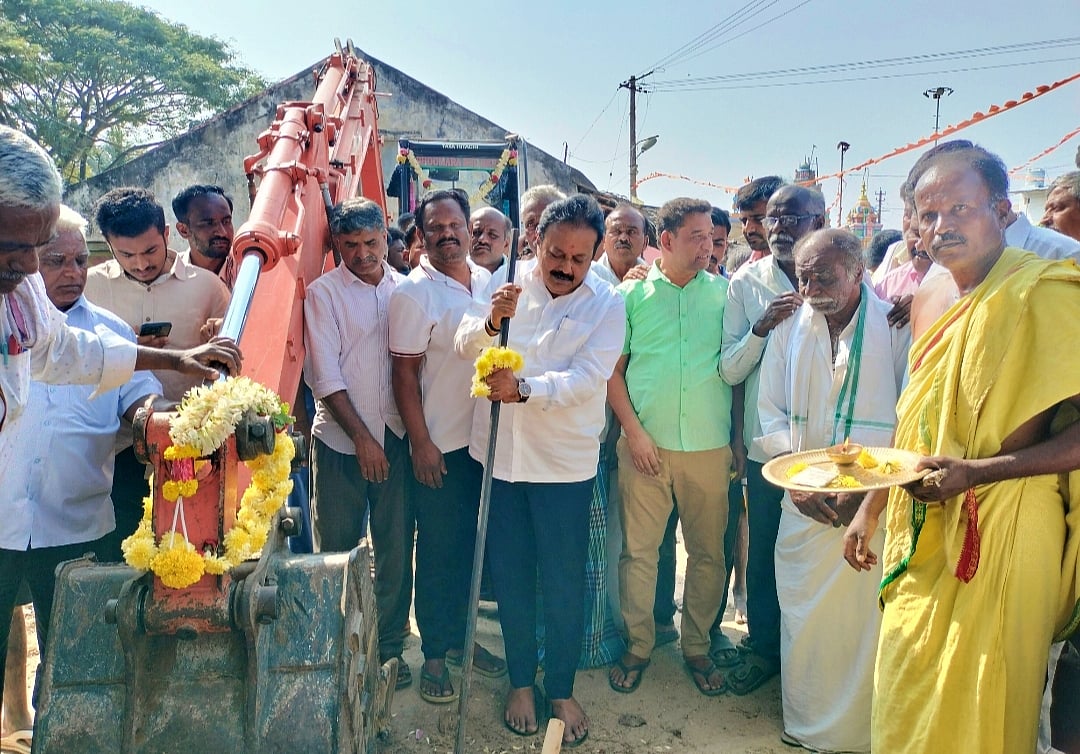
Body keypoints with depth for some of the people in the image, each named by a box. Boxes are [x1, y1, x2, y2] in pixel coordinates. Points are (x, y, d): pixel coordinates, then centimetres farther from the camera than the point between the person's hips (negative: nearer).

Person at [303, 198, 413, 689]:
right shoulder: (323, 293, -2)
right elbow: (325, 375, -7)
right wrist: (361, 436, -10)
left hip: (397, 435, 2)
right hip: (341, 437, -2)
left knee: (396, 546, 6)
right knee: (337, 547, 7)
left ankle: (390, 645, 23)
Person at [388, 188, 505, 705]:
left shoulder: (489, 282, 6)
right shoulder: (413, 294, -10)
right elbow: (404, 373, -11)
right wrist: (421, 443, -14)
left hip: (486, 439, 5)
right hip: (439, 445, -5)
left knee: (473, 544, 16)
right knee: (438, 550, 7)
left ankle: (461, 637, 33)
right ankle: (434, 653, 23)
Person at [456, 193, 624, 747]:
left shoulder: (607, 303, -7)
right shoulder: (506, 282, -1)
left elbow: (586, 378, -17)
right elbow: (465, 347, -4)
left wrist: (524, 388, -33)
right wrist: (491, 320, -25)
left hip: (564, 461, -2)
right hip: (499, 450, 2)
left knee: (564, 583, 8)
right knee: (510, 573, 15)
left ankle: (561, 689, 30)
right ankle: (521, 680, 35)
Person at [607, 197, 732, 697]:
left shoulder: (724, 294, 6)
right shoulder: (632, 295, 3)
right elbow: (612, 369, 3)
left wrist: (739, 438, 2)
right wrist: (633, 431, -6)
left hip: (709, 448, 1)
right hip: (644, 445, -1)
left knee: (708, 553, 9)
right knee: (638, 549, 5)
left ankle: (696, 646, 26)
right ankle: (638, 645, 22)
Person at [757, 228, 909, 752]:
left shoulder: (896, 328, -5)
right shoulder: (790, 327, 6)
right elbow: (770, 410, 9)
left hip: (875, 505, -3)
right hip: (804, 502, 3)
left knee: (864, 619, 2)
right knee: (801, 618, 8)